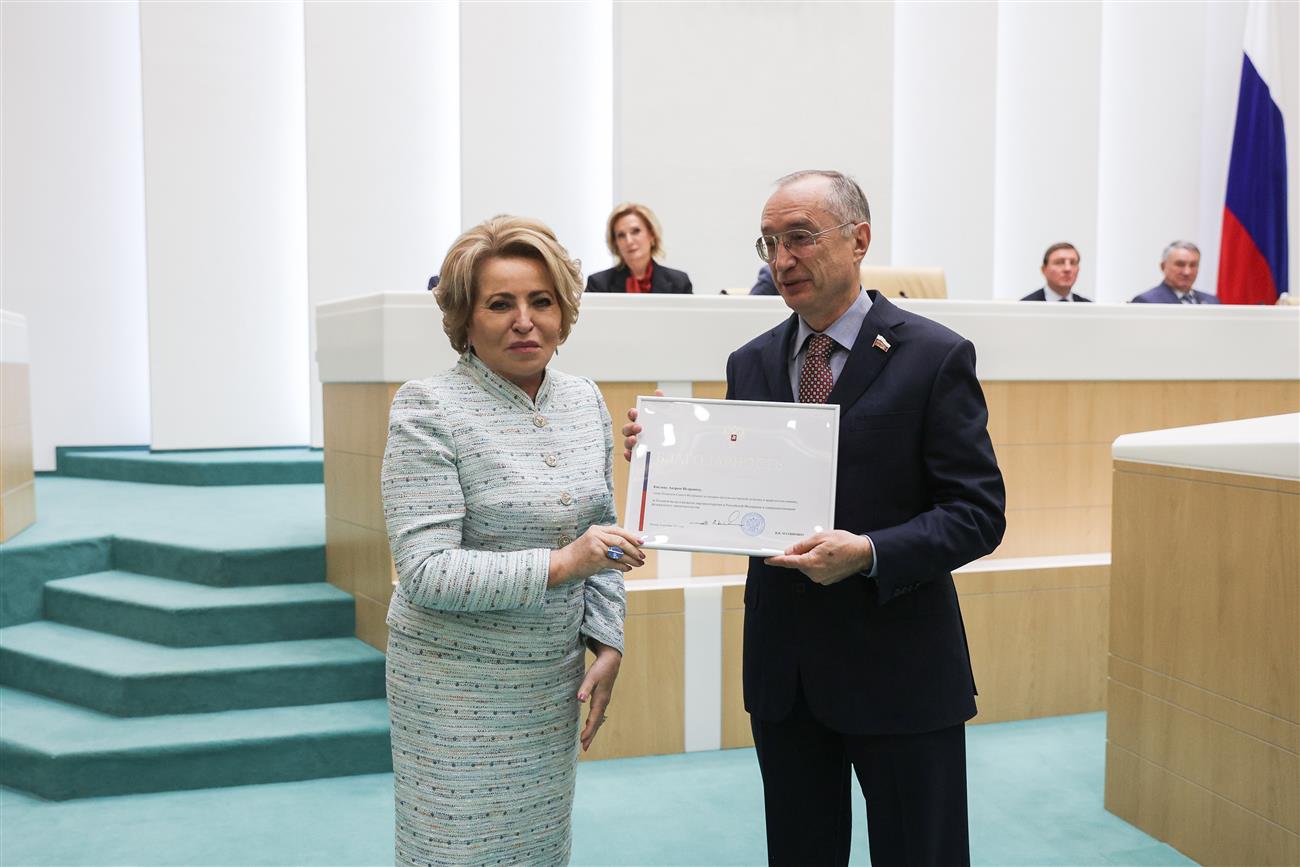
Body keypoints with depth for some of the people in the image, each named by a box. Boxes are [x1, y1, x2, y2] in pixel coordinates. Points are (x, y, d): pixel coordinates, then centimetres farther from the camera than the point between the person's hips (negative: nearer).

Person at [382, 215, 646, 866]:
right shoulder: (428, 408, -15)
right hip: (459, 684, -5)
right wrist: (558, 564, -26)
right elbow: (424, 571, -19)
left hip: (554, 679, 6)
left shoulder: (584, 400, 4)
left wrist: (607, 643, 3)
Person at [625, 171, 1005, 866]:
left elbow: (978, 512, -11)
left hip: (897, 666, -4)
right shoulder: (750, 363, 6)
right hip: (783, 670, 5)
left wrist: (870, 553, -26)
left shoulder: (935, 356, -8)